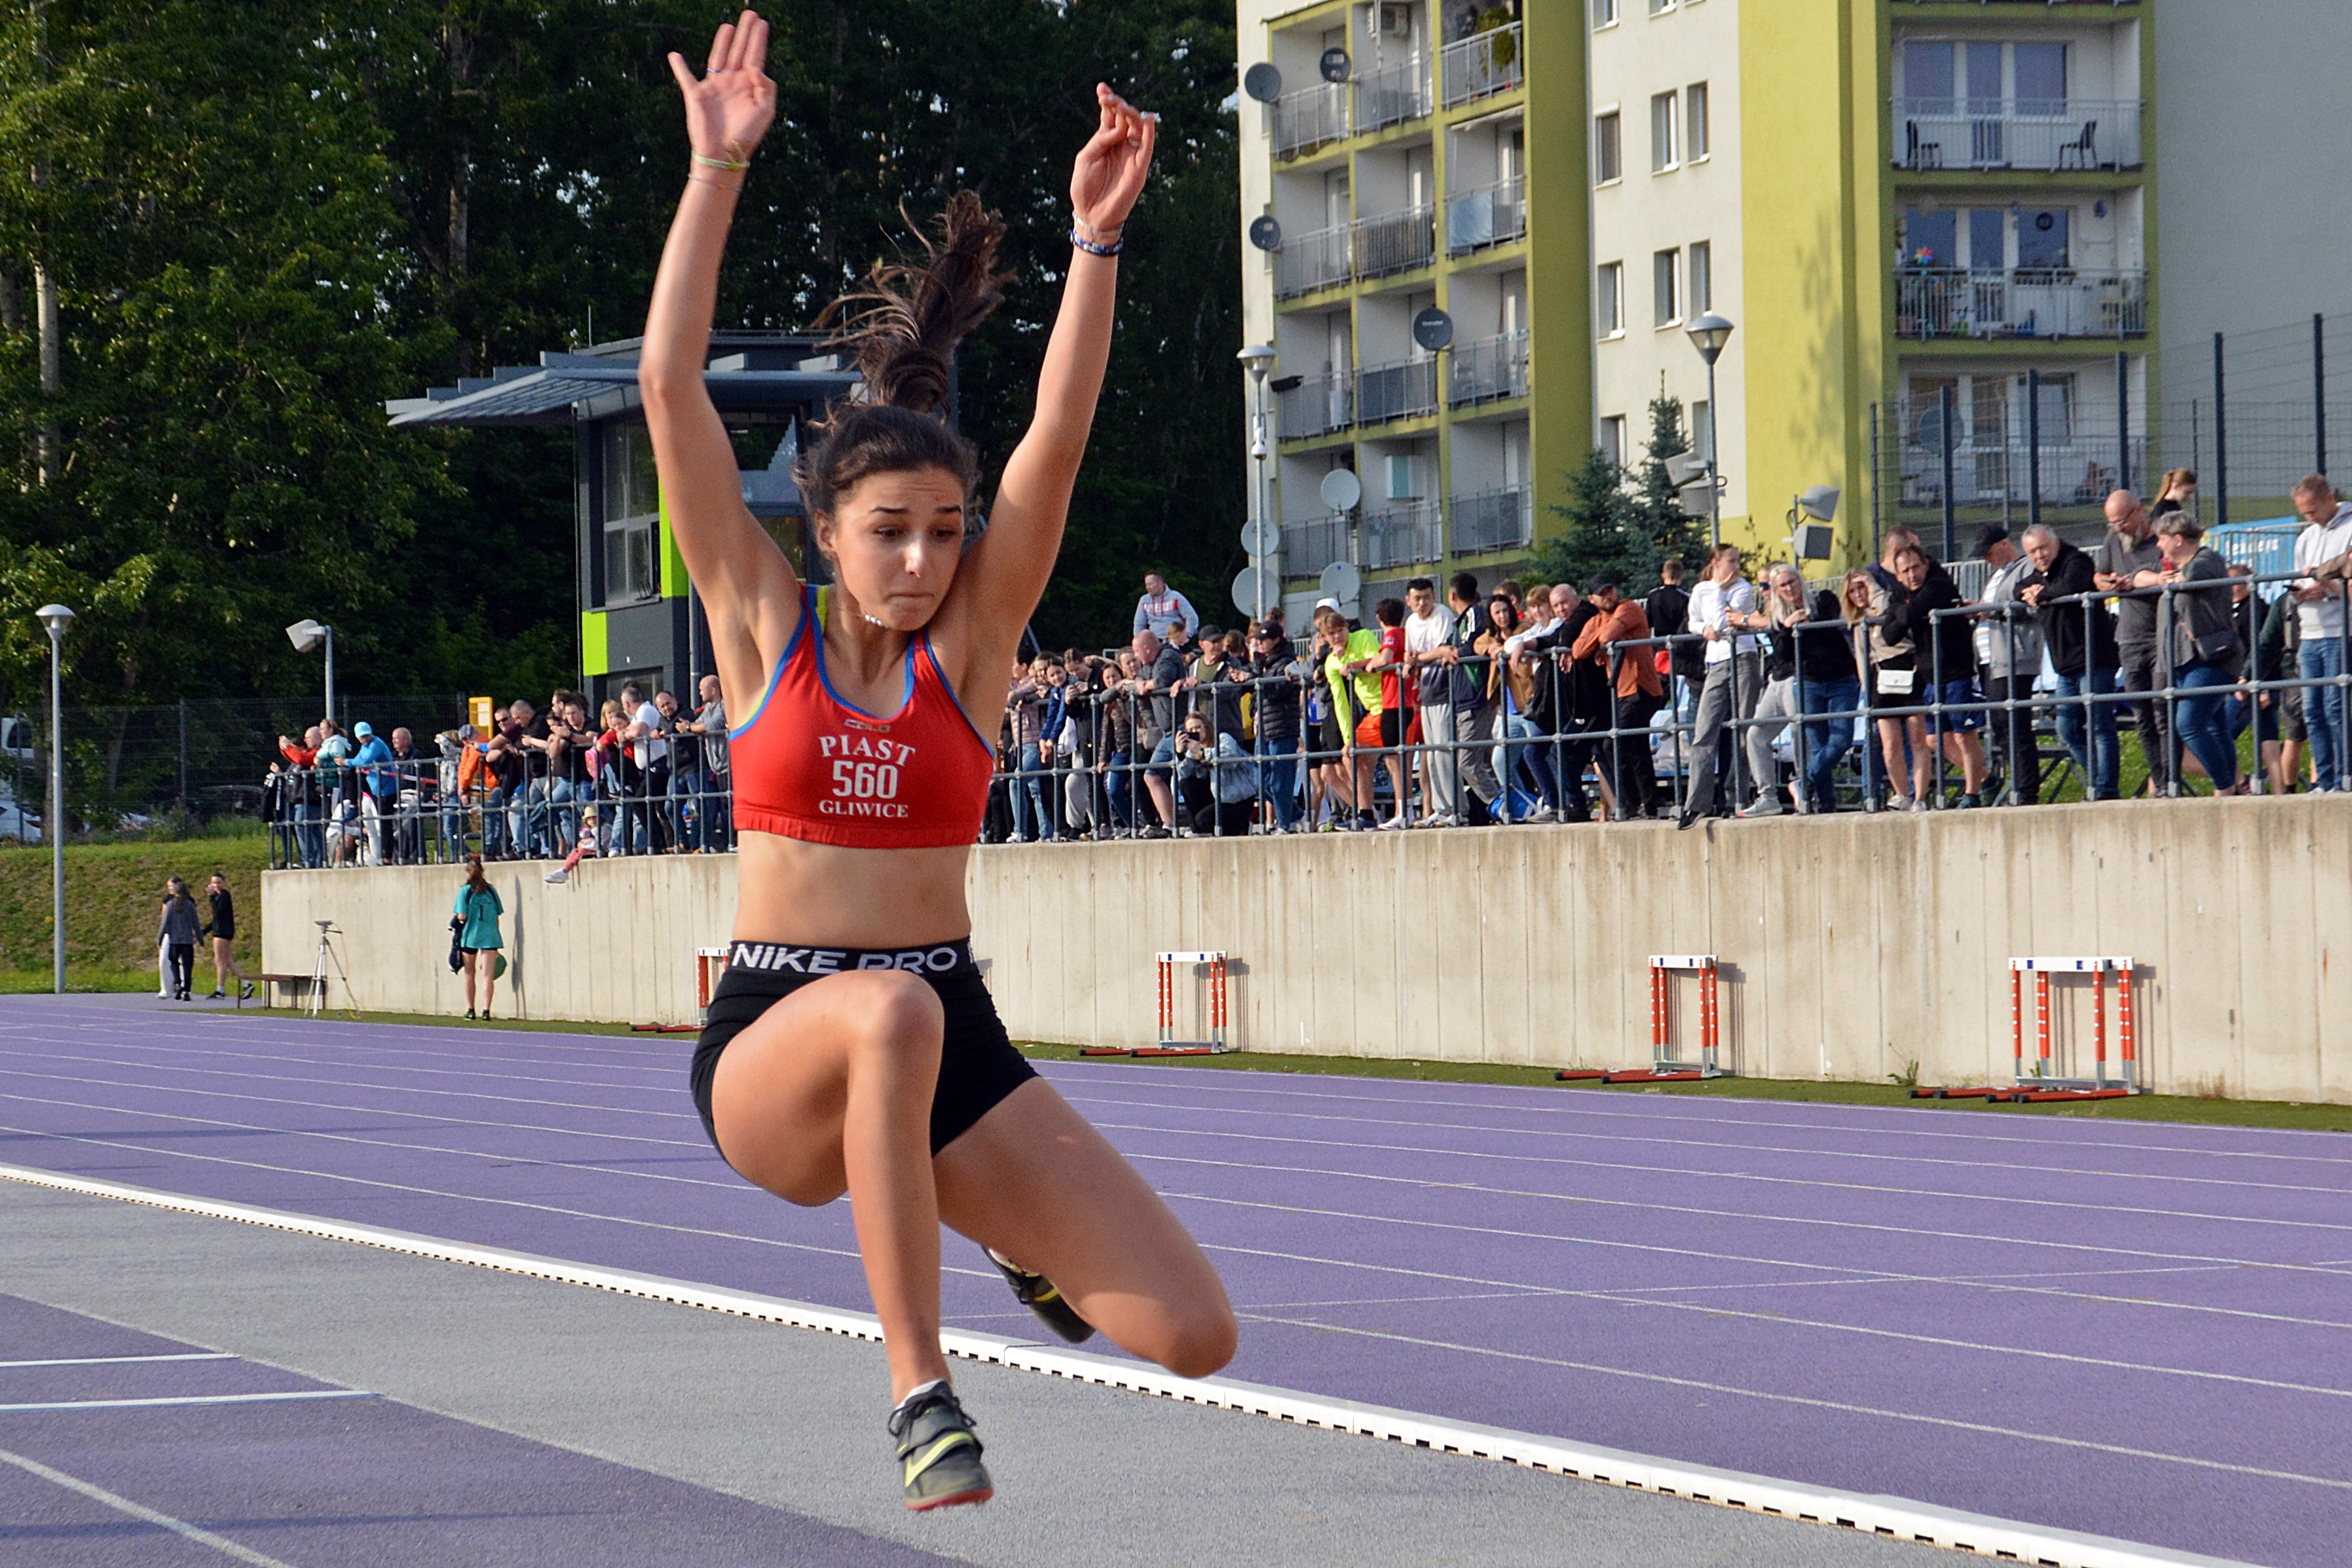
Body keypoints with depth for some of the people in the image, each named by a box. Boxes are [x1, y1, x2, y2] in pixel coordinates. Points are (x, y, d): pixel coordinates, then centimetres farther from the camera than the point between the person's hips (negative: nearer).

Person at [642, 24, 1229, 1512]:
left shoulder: (971, 639, 3)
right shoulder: (765, 626, 1)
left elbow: (1059, 434, -10)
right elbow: (672, 387, -6)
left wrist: (1100, 233, -20)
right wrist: (718, 171, -11)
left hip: (949, 1044, 2)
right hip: (772, 1049, -2)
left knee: (1195, 1336, -12)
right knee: (887, 1008, -42)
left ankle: (1033, 1247, 24)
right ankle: (919, 1384, -30)